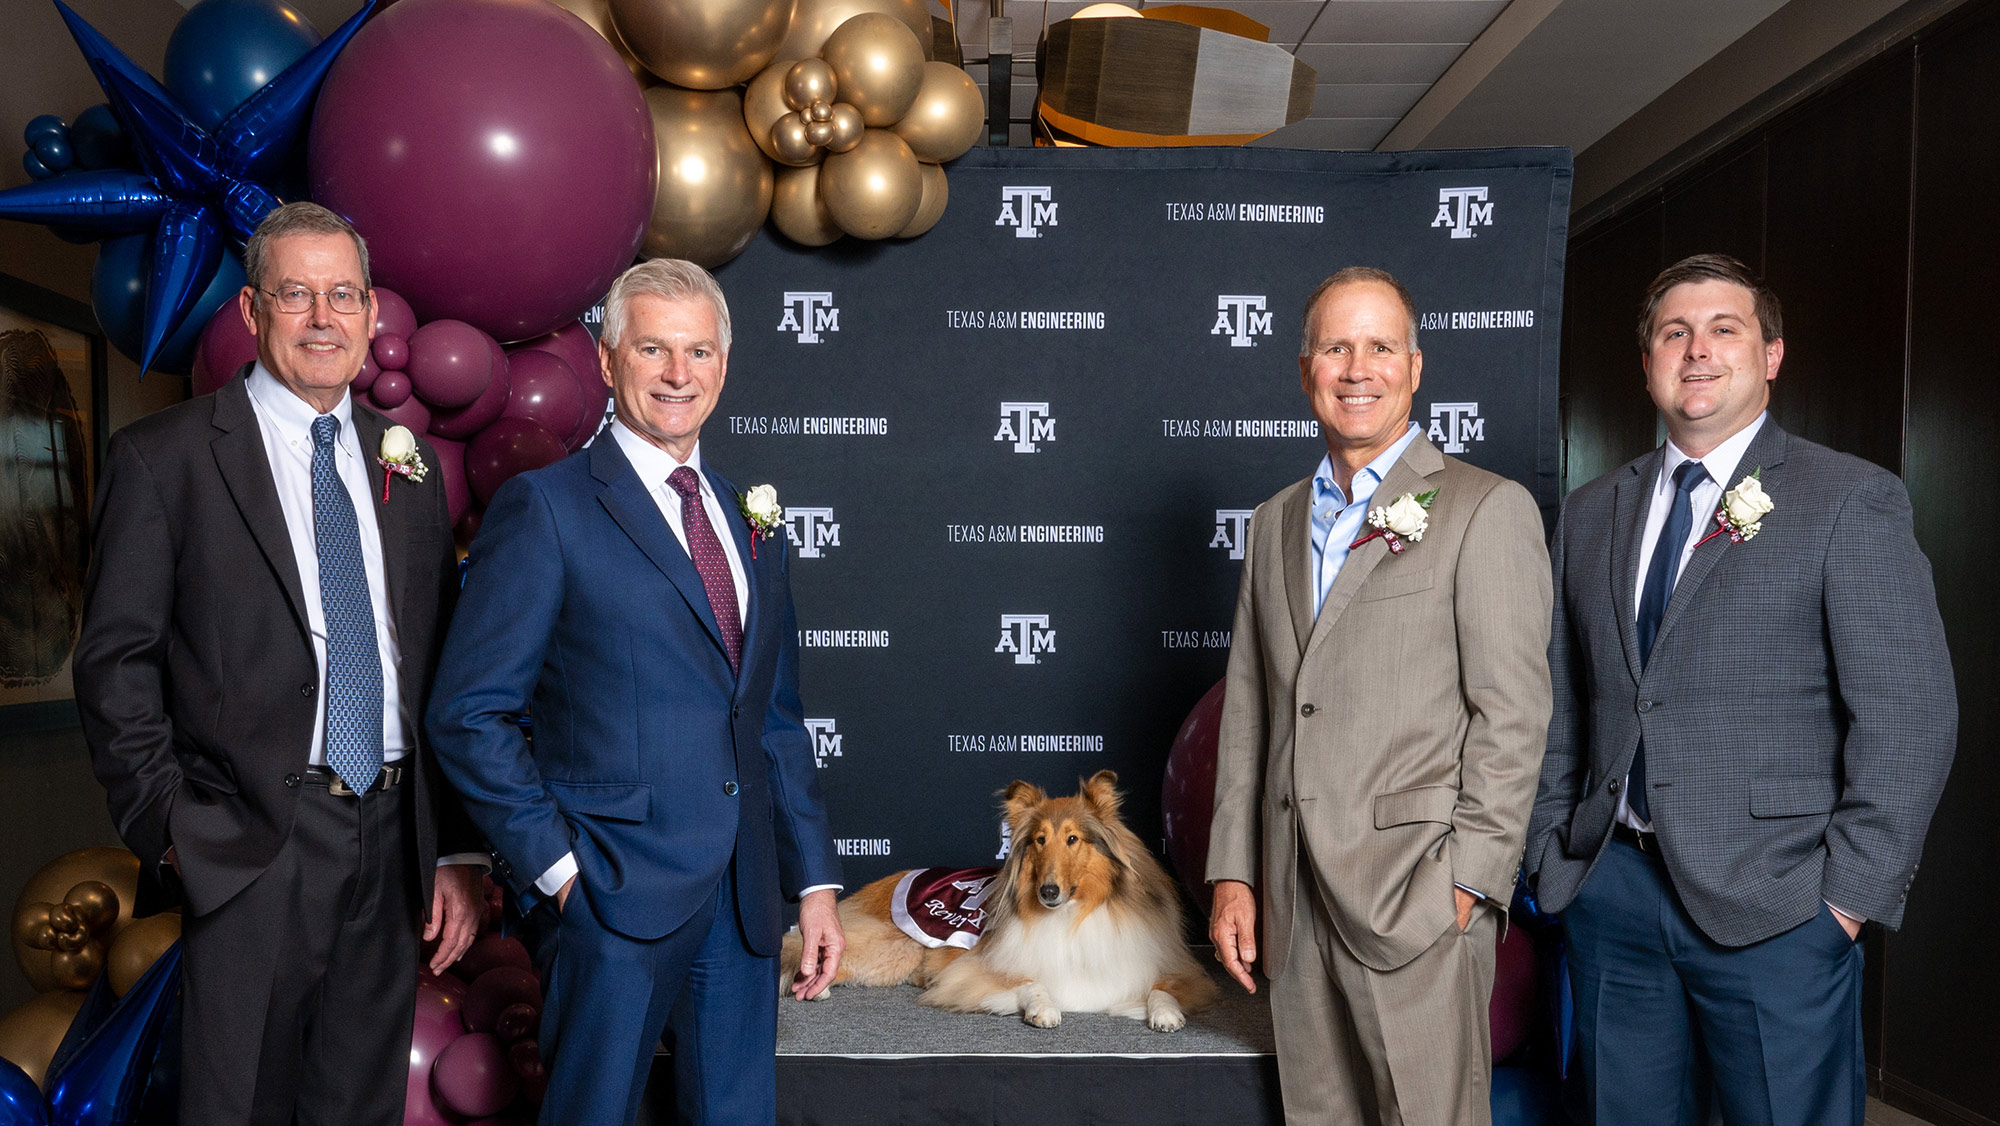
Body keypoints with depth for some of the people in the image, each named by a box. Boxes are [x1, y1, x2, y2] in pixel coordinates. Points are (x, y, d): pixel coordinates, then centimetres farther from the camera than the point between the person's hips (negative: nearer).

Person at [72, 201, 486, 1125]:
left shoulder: (406, 467, 11)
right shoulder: (162, 458, -2)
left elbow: (441, 670, 11)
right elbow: (115, 665, -3)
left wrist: (459, 849, 7)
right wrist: (169, 831, -10)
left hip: (395, 844, 4)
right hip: (255, 850, -4)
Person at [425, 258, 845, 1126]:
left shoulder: (753, 524, 13)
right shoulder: (545, 507, -5)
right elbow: (468, 713, -9)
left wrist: (814, 880, 10)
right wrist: (557, 866, -12)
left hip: (744, 902, 6)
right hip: (615, 898, -5)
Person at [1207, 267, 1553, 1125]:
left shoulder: (1488, 510, -3)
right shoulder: (1275, 523, 15)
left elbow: (1512, 715, -8)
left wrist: (1468, 884, -13)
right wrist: (1232, 874, 9)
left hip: (1419, 898, -5)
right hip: (1293, 900, 5)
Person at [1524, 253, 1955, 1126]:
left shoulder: (1852, 502, -4)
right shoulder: (1591, 513, 11)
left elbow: (1909, 719, -9)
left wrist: (1850, 896, -12)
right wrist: (1551, 848, 7)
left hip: (1772, 909, -4)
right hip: (1608, 888, 4)